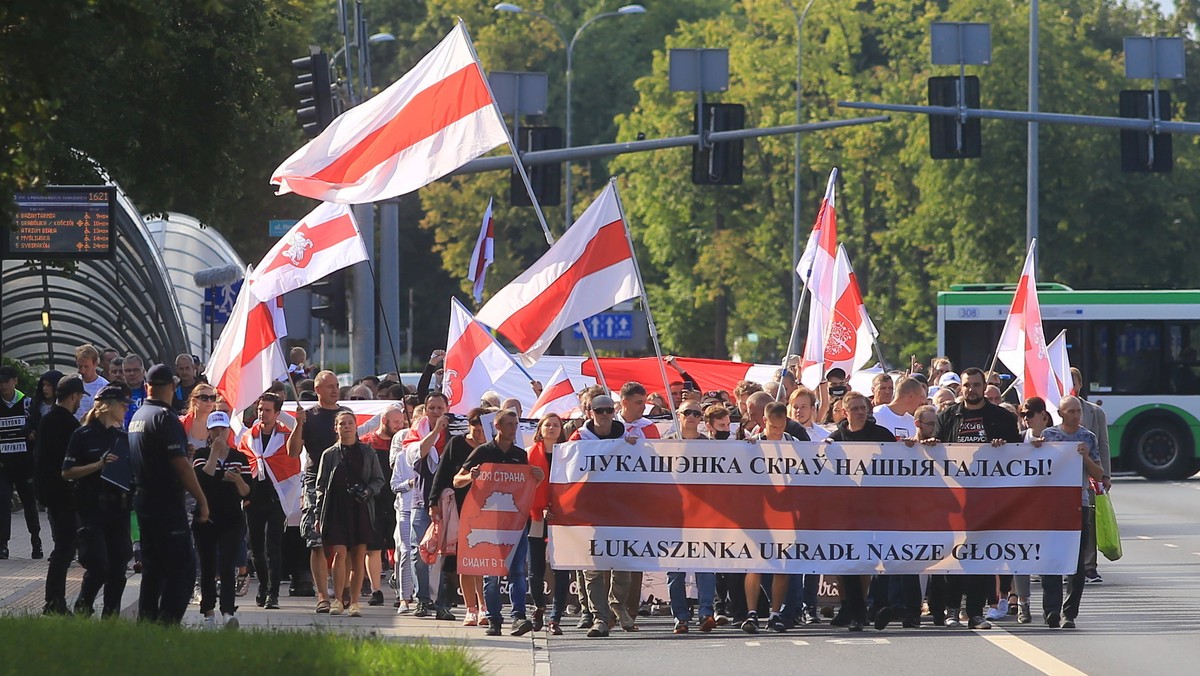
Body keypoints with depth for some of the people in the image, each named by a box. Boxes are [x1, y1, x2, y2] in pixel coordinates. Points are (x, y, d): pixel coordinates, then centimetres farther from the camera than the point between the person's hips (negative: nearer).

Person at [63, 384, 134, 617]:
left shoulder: (123, 437, 13)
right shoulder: (83, 435, -3)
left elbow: (134, 470, 23)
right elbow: (67, 473, -7)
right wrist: (99, 465, -17)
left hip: (118, 509, 5)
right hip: (91, 508, -5)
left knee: (118, 566, 2)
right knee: (98, 565, -11)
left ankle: (111, 614, 9)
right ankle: (82, 608, 9)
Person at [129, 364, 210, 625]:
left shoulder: (137, 416, 12)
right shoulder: (165, 417, -15)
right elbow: (181, 464, -19)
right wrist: (201, 499, -15)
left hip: (143, 501, 9)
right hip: (167, 504, -9)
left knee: (152, 568, 15)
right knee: (182, 568, -8)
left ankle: (146, 621, 15)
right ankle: (167, 623, -15)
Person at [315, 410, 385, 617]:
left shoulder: (367, 453, 10)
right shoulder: (330, 455, 9)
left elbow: (379, 479, 13)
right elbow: (321, 485, 9)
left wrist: (367, 491, -9)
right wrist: (319, 514, 4)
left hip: (361, 509, 1)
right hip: (336, 510, -1)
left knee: (359, 556, 1)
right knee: (340, 554, -11)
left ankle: (354, 602, 7)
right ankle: (338, 600, -5)